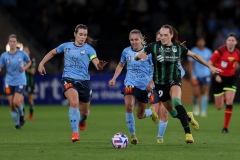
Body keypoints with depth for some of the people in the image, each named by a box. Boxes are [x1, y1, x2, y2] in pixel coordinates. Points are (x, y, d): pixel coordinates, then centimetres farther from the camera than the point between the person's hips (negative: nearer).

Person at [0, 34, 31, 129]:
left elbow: (29, 62, 12)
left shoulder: (22, 53, -5)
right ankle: (17, 123, 20)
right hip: (9, 82, 2)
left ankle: (21, 115, 15)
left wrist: (24, 68, -6)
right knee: (11, 104, 1)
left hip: (20, 82, -2)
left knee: (16, 102, -17)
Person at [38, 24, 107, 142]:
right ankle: (75, 132, -22)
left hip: (84, 81, 1)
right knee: (74, 103, -29)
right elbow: (52, 53, 22)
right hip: (68, 79, -1)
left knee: (84, 112, 11)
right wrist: (41, 64, 13)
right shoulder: (66, 46, 5)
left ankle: (82, 120, 51)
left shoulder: (89, 49, -1)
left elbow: (96, 64, -15)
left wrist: (100, 66, -38)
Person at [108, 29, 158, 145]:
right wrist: (114, 78, 5)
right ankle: (132, 135, -15)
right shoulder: (126, 51, 0)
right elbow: (120, 65, 17)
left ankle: (152, 113, 48)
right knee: (129, 105, -27)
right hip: (131, 83, 1)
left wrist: (151, 82, -18)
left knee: (140, 115, 9)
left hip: (145, 86, -1)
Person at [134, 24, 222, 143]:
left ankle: (188, 133, -29)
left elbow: (194, 56, 9)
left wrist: (210, 67, 11)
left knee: (176, 102, -32)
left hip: (174, 80, -1)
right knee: (173, 112, 7)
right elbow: (136, 57, -7)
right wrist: (139, 55, -32)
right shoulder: (154, 46, -10)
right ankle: (188, 117, 44)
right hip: (160, 83, 1)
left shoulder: (178, 47, -6)